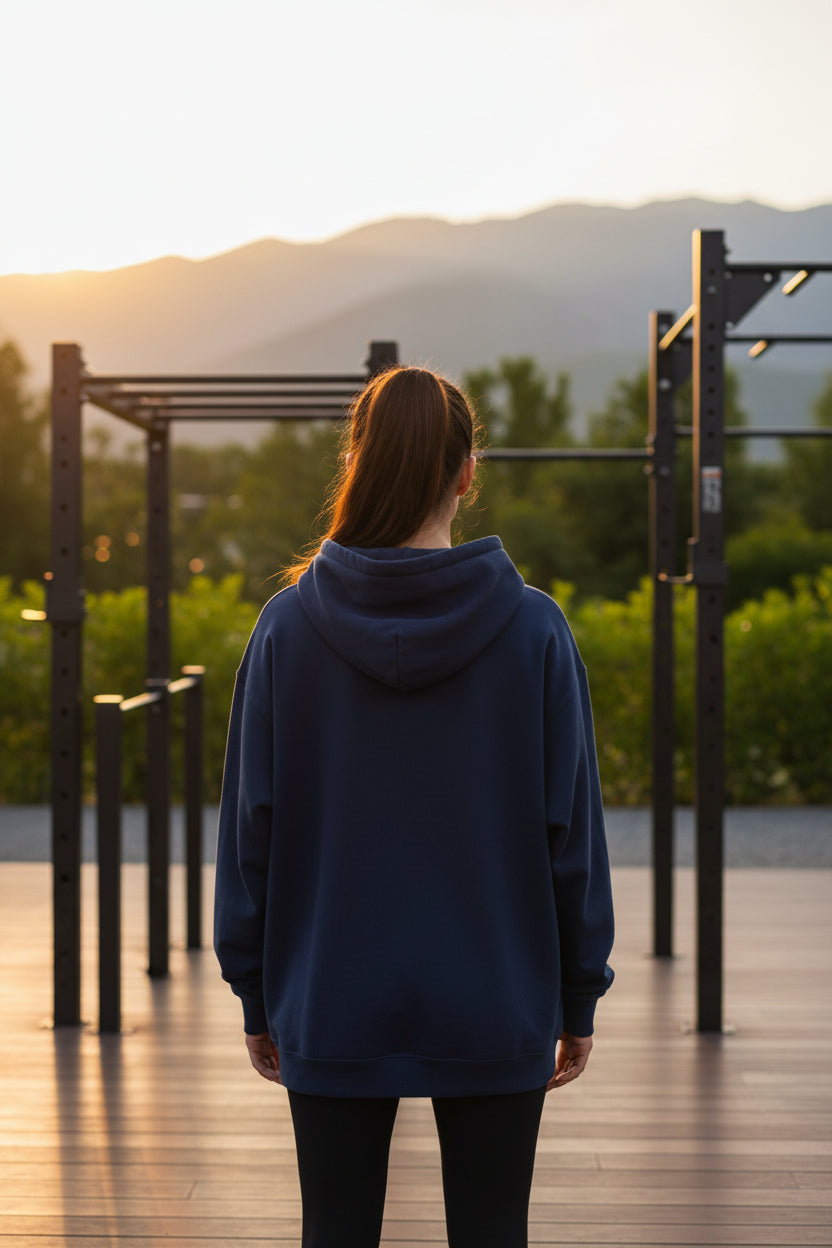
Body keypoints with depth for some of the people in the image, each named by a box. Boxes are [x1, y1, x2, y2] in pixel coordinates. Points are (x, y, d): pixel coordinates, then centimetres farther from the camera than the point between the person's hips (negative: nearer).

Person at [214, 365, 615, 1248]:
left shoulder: (288, 627, -6)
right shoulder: (533, 628, -8)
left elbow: (251, 827, -2)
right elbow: (571, 830, -5)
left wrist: (254, 992, 8)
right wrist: (579, 999, 5)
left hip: (334, 1007, 1)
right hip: (495, 1008, 0)